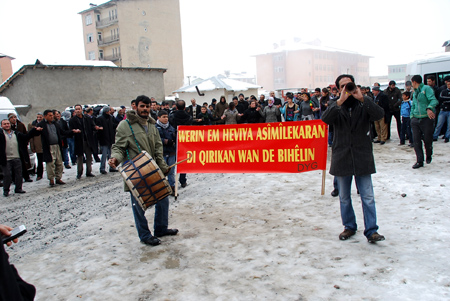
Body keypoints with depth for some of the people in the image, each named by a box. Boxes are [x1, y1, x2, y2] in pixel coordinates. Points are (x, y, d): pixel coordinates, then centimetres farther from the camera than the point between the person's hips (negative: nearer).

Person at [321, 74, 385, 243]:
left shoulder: (364, 105, 4)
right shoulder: (336, 106, 4)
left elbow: (379, 115, -16)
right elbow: (325, 119, -17)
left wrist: (362, 98, -23)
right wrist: (340, 101, -23)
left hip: (362, 157, -1)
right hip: (342, 158, 1)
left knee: (368, 197, -2)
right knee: (344, 197, 12)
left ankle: (371, 231, 6)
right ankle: (349, 227, 27)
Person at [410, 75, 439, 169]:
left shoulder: (426, 88, -5)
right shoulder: (415, 93, 18)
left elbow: (433, 100, -18)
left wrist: (429, 108, -37)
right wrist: (412, 116, 13)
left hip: (427, 119, -6)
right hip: (416, 119, 6)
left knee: (427, 140, 3)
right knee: (416, 140, -1)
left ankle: (428, 156, 31)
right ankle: (419, 161, 5)